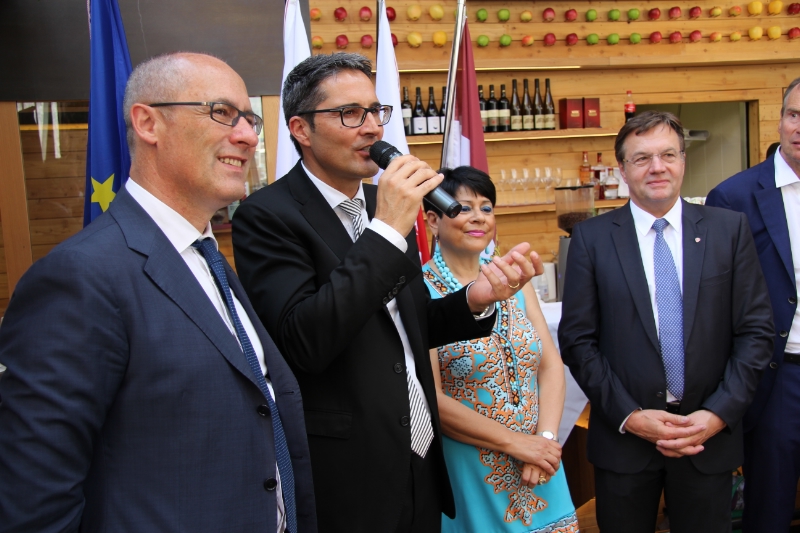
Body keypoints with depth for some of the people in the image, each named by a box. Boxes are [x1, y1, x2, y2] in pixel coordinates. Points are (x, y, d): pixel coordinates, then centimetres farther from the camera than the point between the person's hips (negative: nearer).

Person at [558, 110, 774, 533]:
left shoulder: (729, 229, 1)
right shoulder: (591, 237, -3)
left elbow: (755, 331, 0)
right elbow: (577, 339, -4)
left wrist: (719, 414, -9)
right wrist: (629, 415, -11)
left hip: (711, 435, 1)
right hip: (623, 436, -1)